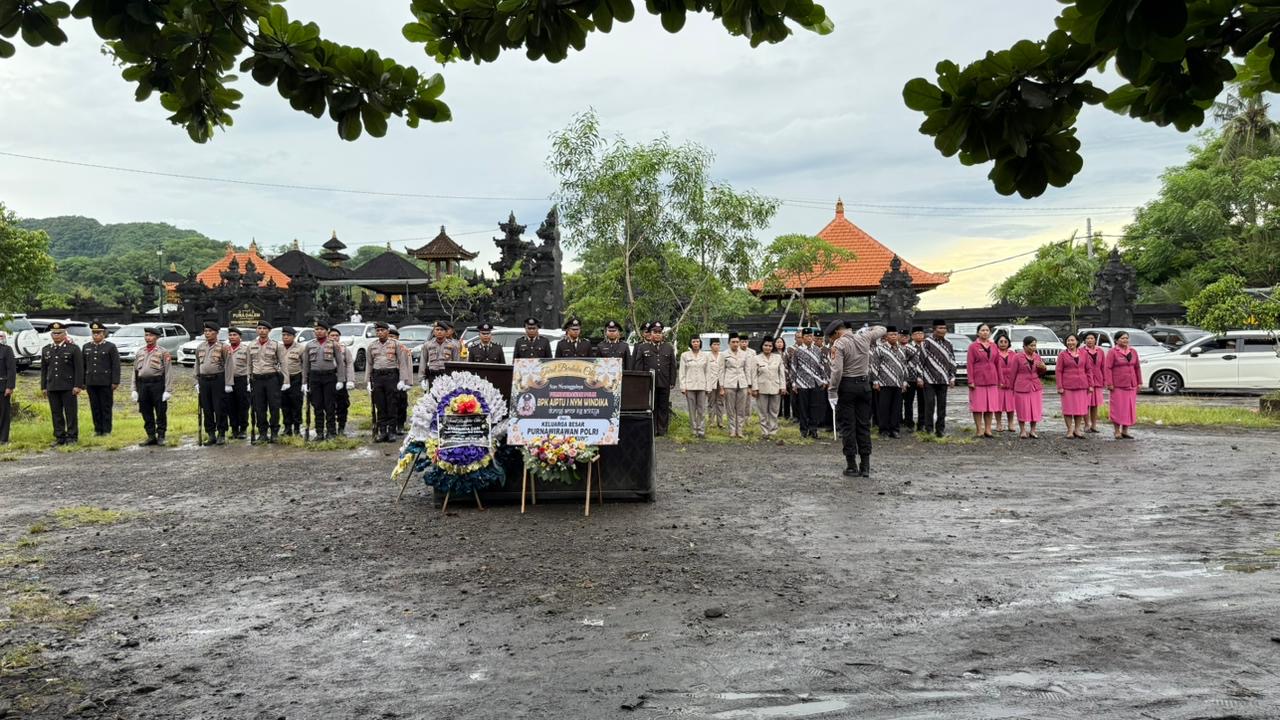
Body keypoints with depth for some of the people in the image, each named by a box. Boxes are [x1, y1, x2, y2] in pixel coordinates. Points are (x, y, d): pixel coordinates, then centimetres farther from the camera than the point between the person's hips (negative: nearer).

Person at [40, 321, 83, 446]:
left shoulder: (73, 348, 0)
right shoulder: (46, 350, 13)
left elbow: (79, 369, -4)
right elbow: (43, 369, 16)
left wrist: (78, 385, -11)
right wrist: (43, 387, 11)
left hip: (68, 387, -4)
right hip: (52, 387, 4)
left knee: (71, 413, -1)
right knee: (56, 413, 6)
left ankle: (72, 437, 5)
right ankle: (59, 437, 13)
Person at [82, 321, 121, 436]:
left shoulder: (110, 346, 0)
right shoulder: (86, 347, 13)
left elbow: (116, 365, -3)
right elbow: (83, 365, 15)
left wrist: (115, 382, -9)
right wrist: (82, 382, 10)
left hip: (105, 383, -4)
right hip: (91, 382, 4)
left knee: (106, 407, 0)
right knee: (95, 407, 7)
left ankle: (107, 430, 6)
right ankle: (97, 430, 14)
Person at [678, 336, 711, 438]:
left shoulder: (705, 356, 8)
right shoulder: (684, 355, 4)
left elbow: (707, 373, 9)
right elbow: (682, 372, 3)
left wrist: (708, 387, 3)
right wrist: (683, 387, -3)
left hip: (701, 386, 1)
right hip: (689, 386, -1)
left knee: (702, 409, -2)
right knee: (692, 410, 1)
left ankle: (701, 430, 2)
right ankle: (694, 431, 8)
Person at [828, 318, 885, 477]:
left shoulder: (838, 344, -11)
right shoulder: (864, 337, 5)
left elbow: (837, 370, -19)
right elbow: (881, 329, 23)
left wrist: (832, 389, -11)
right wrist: (868, 330, 34)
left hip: (847, 386, -5)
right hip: (864, 384, 5)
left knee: (847, 425, 2)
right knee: (864, 424, 8)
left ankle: (852, 465, 3)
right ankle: (865, 466, 8)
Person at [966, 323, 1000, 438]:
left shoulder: (993, 346, 11)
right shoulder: (973, 346, -2)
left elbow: (997, 363, 14)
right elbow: (969, 364, -6)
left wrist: (1000, 380, 9)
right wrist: (971, 381, -13)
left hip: (992, 380, 5)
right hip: (978, 380, -4)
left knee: (991, 405, 6)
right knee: (978, 405, -1)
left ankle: (988, 430, 12)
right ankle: (979, 430, 5)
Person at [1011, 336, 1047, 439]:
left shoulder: (1037, 356, 8)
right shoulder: (1018, 357, -5)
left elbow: (1040, 373, 17)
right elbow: (1014, 373, 0)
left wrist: (1043, 368, -5)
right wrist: (1013, 387, 2)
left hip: (1036, 387, 4)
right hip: (1022, 387, -4)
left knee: (1035, 409, 5)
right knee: (1022, 409, 1)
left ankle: (1032, 431, 15)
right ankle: (1022, 431, 14)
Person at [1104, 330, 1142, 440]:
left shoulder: (1133, 352, 12)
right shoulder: (1113, 352, -4)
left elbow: (1137, 368, 15)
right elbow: (1107, 368, -9)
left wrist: (1139, 382, 11)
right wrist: (1109, 383, -14)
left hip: (1131, 385, 5)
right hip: (1117, 386, -5)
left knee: (1129, 408, 8)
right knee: (1118, 408, -2)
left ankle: (1125, 431, 17)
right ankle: (1117, 432, 7)